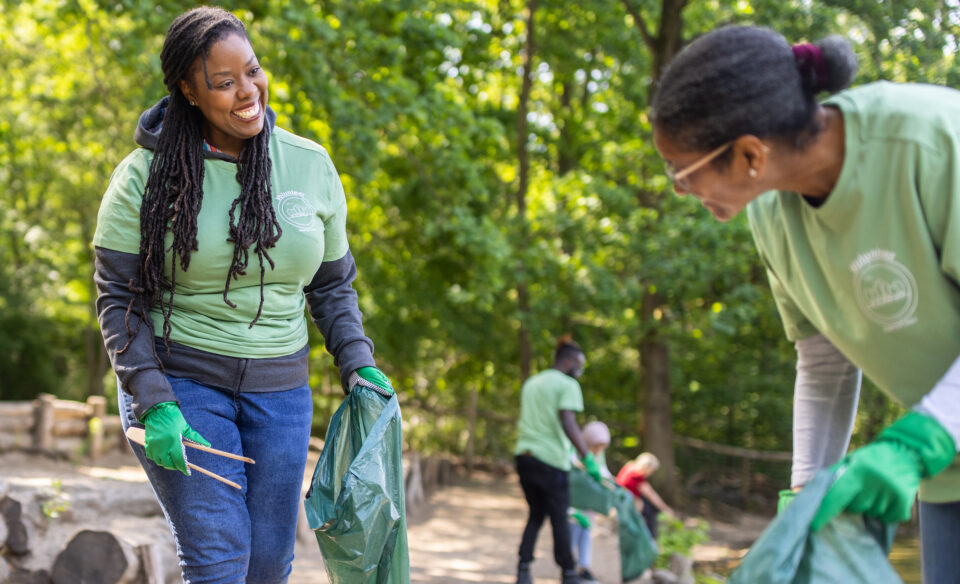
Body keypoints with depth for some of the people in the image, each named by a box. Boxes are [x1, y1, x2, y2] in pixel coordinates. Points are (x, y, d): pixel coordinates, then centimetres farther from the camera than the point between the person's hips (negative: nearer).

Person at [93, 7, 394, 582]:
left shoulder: (310, 165, 1)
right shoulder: (147, 175, -9)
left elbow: (332, 285, 12)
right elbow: (118, 298, -8)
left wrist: (357, 363, -1)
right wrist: (153, 404, -17)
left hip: (279, 387, 4)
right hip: (181, 378, -4)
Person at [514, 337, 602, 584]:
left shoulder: (531, 383, 18)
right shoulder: (567, 385, -6)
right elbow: (568, 423, -18)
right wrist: (588, 459, -19)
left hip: (525, 456, 7)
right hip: (551, 461, -7)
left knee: (536, 515, 15)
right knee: (559, 518, 4)